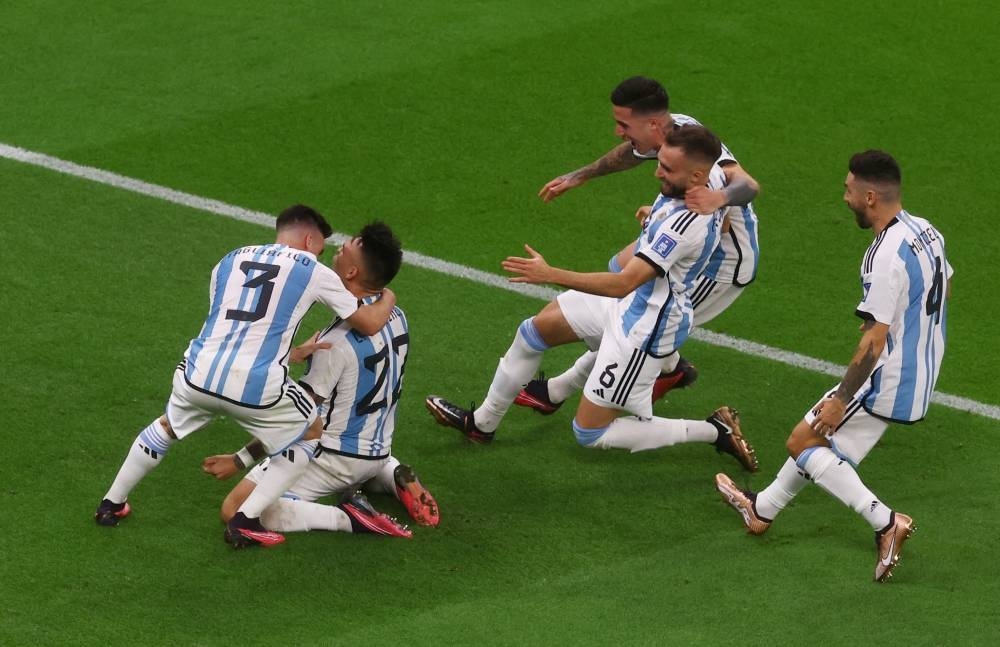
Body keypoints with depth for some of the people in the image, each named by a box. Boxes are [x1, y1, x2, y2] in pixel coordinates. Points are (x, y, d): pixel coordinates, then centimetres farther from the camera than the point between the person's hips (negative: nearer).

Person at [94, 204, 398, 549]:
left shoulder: (230, 260, 19)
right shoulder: (314, 272, 6)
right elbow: (370, 324, 13)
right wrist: (387, 300, 36)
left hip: (199, 373, 4)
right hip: (257, 388, -4)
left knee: (167, 426, 35)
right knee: (311, 434, 23)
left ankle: (112, 504, 41)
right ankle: (246, 520, 12)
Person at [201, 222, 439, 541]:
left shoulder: (339, 341, -26)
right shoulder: (397, 319, -3)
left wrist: (241, 459, -17)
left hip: (332, 459, -8)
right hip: (378, 451, 8)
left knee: (235, 511, -13)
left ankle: (348, 518, -19)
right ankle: (398, 479, 11)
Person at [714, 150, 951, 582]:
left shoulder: (887, 256, -28)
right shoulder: (926, 231, 1)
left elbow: (874, 342, -27)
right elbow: (944, 287, 22)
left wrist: (840, 399, -19)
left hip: (887, 385, -9)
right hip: (921, 376, 9)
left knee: (802, 443, 3)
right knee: (819, 437, 24)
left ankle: (885, 521, -6)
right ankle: (763, 509, 40)